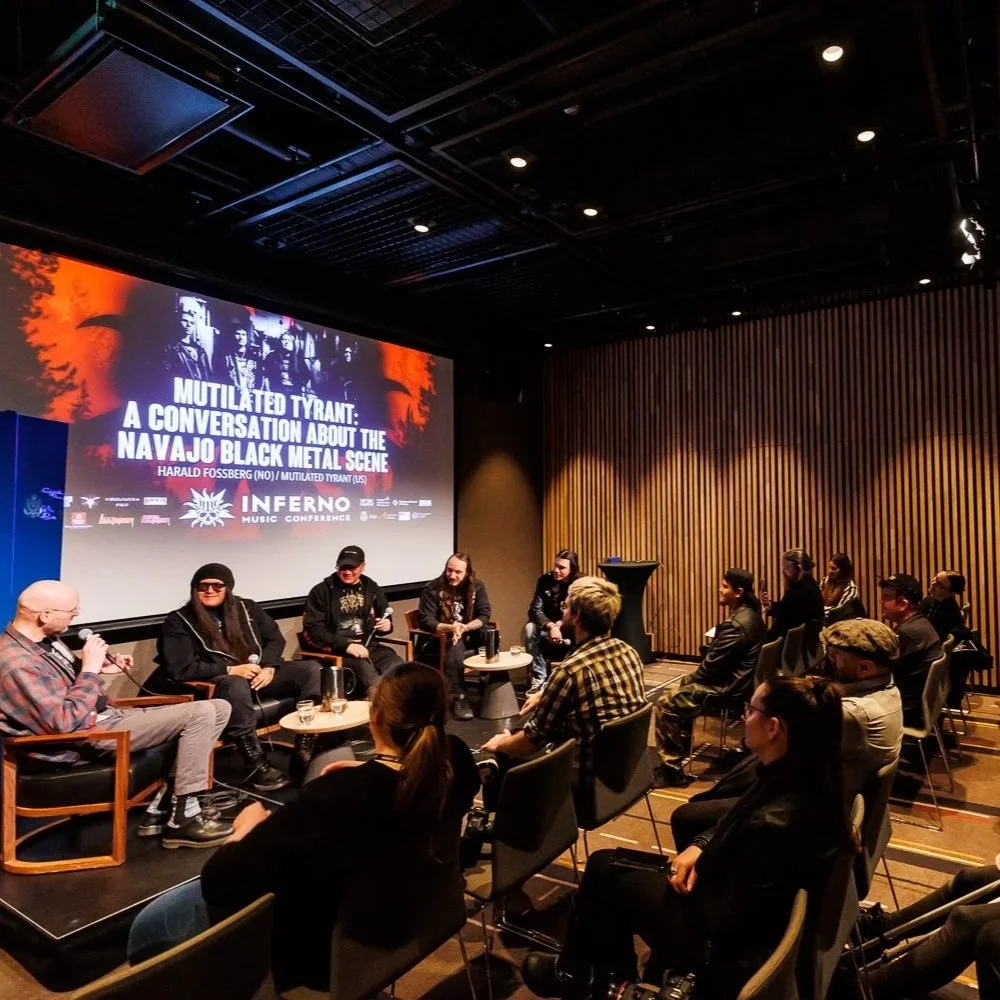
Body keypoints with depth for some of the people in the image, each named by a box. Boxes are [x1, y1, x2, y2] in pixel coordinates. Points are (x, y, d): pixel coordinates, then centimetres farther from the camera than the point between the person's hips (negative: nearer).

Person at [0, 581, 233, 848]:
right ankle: (183, 819, -9)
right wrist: (90, 669, -18)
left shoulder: (43, 637, 7)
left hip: (109, 715, 10)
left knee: (218, 709, 0)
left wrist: (100, 668, 9)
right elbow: (64, 722, -27)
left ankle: (162, 806, 2)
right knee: (200, 714, -21)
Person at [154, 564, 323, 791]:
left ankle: (305, 747, -17)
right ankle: (257, 764, -32)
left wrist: (268, 667, -9)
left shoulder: (246, 608, 11)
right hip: (218, 682, -5)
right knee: (235, 685, -41)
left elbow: (275, 638, 13)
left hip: (259, 674, 5)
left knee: (311, 668, -16)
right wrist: (231, 670, -17)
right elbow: (178, 669, -12)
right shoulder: (179, 621, -2)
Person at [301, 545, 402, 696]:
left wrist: (387, 625, 0)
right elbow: (313, 628, -5)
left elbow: (385, 620, 27)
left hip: (369, 645, 4)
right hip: (336, 650, -4)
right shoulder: (321, 591, 3)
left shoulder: (371, 588, 15)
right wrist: (345, 645, -17)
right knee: (365, 669, -35)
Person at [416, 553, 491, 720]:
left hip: (468, 637, 4)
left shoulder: (477, 586, 0)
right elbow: (425, 620, -16)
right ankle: (457, 697, -33)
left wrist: (465, 628, -25)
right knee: (455, 644, -37)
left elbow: (484, 615, -6)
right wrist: (450, 628, -34)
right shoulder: (433, 588, -11)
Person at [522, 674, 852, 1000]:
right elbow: (738, 826, 8)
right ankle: (612, 973, 33)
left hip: (728, 947, -8)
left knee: (603, 868, 5)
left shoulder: (773, 826, -36)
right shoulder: (808, 777, -10)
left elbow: (728, 927, -27)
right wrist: (700, 845, -6)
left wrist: (696, 872, -10)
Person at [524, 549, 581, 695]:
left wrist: (561, 625, -27)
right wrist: (551, 626, -30)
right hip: (549, 629, 2)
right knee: (530, 628, -28)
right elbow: (535, 610, -13)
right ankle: (539, 678, -21)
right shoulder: (545, 580, -5)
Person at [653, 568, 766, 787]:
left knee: (666, 704, -11)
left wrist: (691, 678, -3)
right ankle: (680, 751, 29)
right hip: (737, 678, 11)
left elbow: (713, 665, -22)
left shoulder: (736, 625, -25)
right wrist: (690, 678, 11)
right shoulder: (750, 614, 8)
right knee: (681, 688, 22)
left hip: (727, 687, -11)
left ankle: (671, 766, -2)